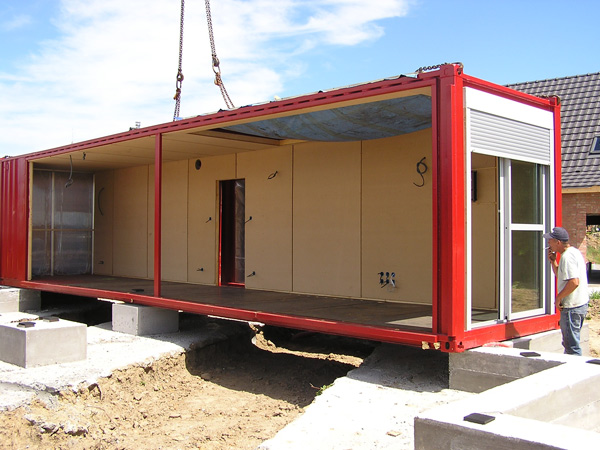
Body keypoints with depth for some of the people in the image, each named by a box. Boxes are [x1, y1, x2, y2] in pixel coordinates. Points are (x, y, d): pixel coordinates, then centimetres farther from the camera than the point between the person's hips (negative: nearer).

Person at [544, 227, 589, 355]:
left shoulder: (567, 256, -19)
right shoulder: (575, 252, 14)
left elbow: (574, 282, -29)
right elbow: (560, 276, 24)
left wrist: (558, 298, -18)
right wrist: (553, 261, 11)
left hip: (572, 307, -11)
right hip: (581, 304, 11)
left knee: (572, 347, -4)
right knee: (569, 343, 21)